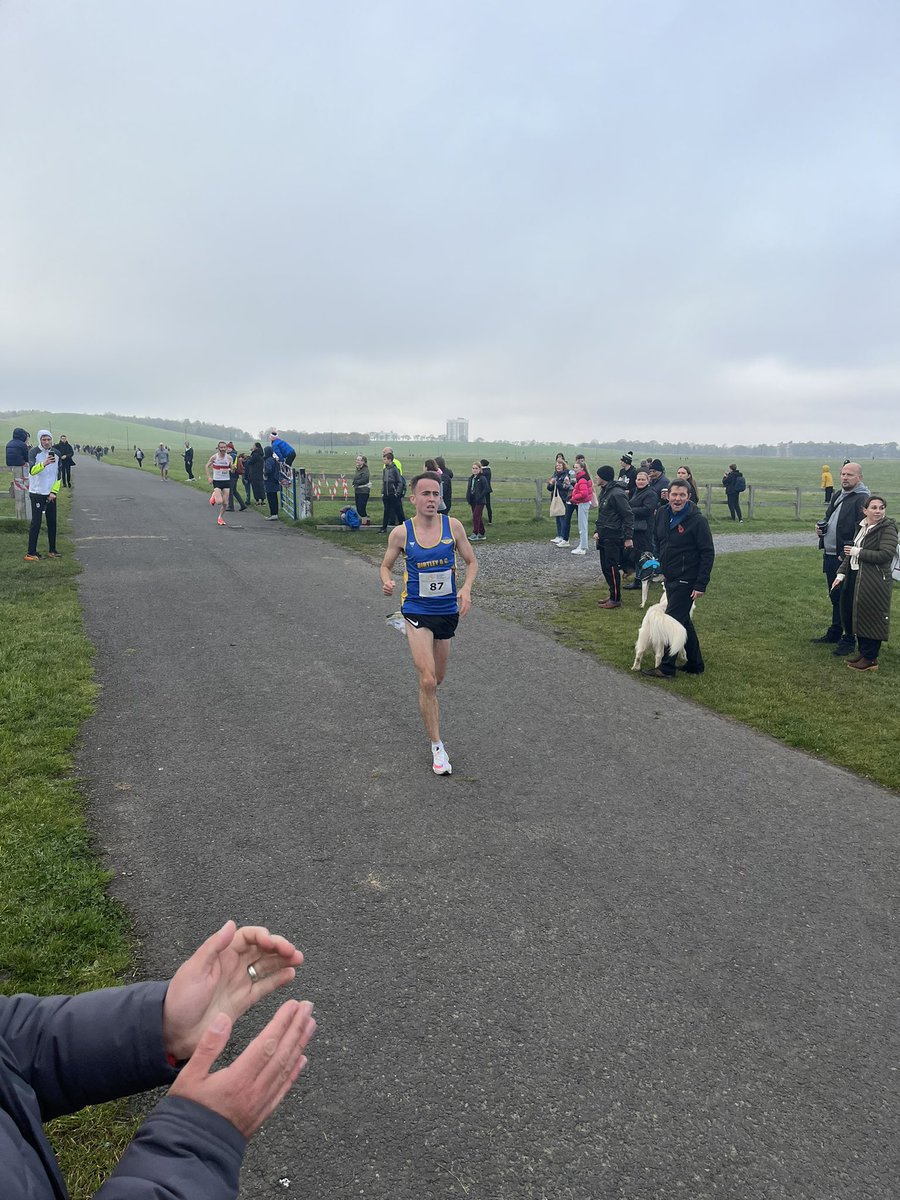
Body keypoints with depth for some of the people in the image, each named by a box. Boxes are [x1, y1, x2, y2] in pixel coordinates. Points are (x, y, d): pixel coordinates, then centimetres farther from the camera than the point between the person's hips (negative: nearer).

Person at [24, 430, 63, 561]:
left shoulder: (56, 453, 6)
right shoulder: (34, 453, -9)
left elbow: (58, 475, 9)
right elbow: (32, 470, -26)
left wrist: (54, 492, -1)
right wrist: (44, 464, -44)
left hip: (51, 494, 5)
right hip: (37, 493, -5)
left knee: (52, 522, 8)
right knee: (36, 522, -6)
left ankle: (52, 550, 18)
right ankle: (31, 553, -4)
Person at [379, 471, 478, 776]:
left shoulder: (452, 525, -4)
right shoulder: (401, 533, -7)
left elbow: (471, 561, 6)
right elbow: (386, 565, 8)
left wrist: (466, 589, -11)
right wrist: (386, 582, -15)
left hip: (447, 611, 3)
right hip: (416, 612, -3)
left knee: (437, 679, 17)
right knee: (428, 681, -13)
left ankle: (427, 703, 54)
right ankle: (437, 747, 0)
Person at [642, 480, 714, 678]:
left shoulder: (697, 520, -17)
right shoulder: (662, 513, 2)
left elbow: (708, 553, -15)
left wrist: (701, 584, -18)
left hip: (686, 580, -8)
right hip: (669, 577, 8)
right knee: (683, 621, 15)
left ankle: (666, 668, 4)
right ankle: (695, 664, 27)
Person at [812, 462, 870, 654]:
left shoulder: (862, 499, -14)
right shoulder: (838, 495, 14)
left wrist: (846, 555, -22)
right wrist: (821, 525, 5)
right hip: (830, 555, 8)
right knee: (835, 597, 18)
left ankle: (849, 640, 8)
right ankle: (834, 633, 31)